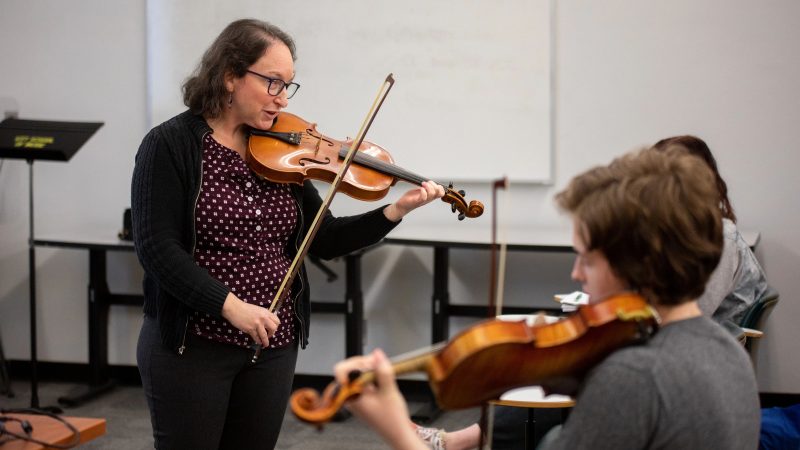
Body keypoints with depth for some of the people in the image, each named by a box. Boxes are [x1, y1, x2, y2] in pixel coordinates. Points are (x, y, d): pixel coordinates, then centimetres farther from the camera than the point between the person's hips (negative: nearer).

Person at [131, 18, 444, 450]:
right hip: (190, 347, -5)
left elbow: (325, 241, 6)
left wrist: (396, 211, -7)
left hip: (273, 347, 5)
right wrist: (229, 304, -25)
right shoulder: (170, 145, -9)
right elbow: (156, 248, -17)